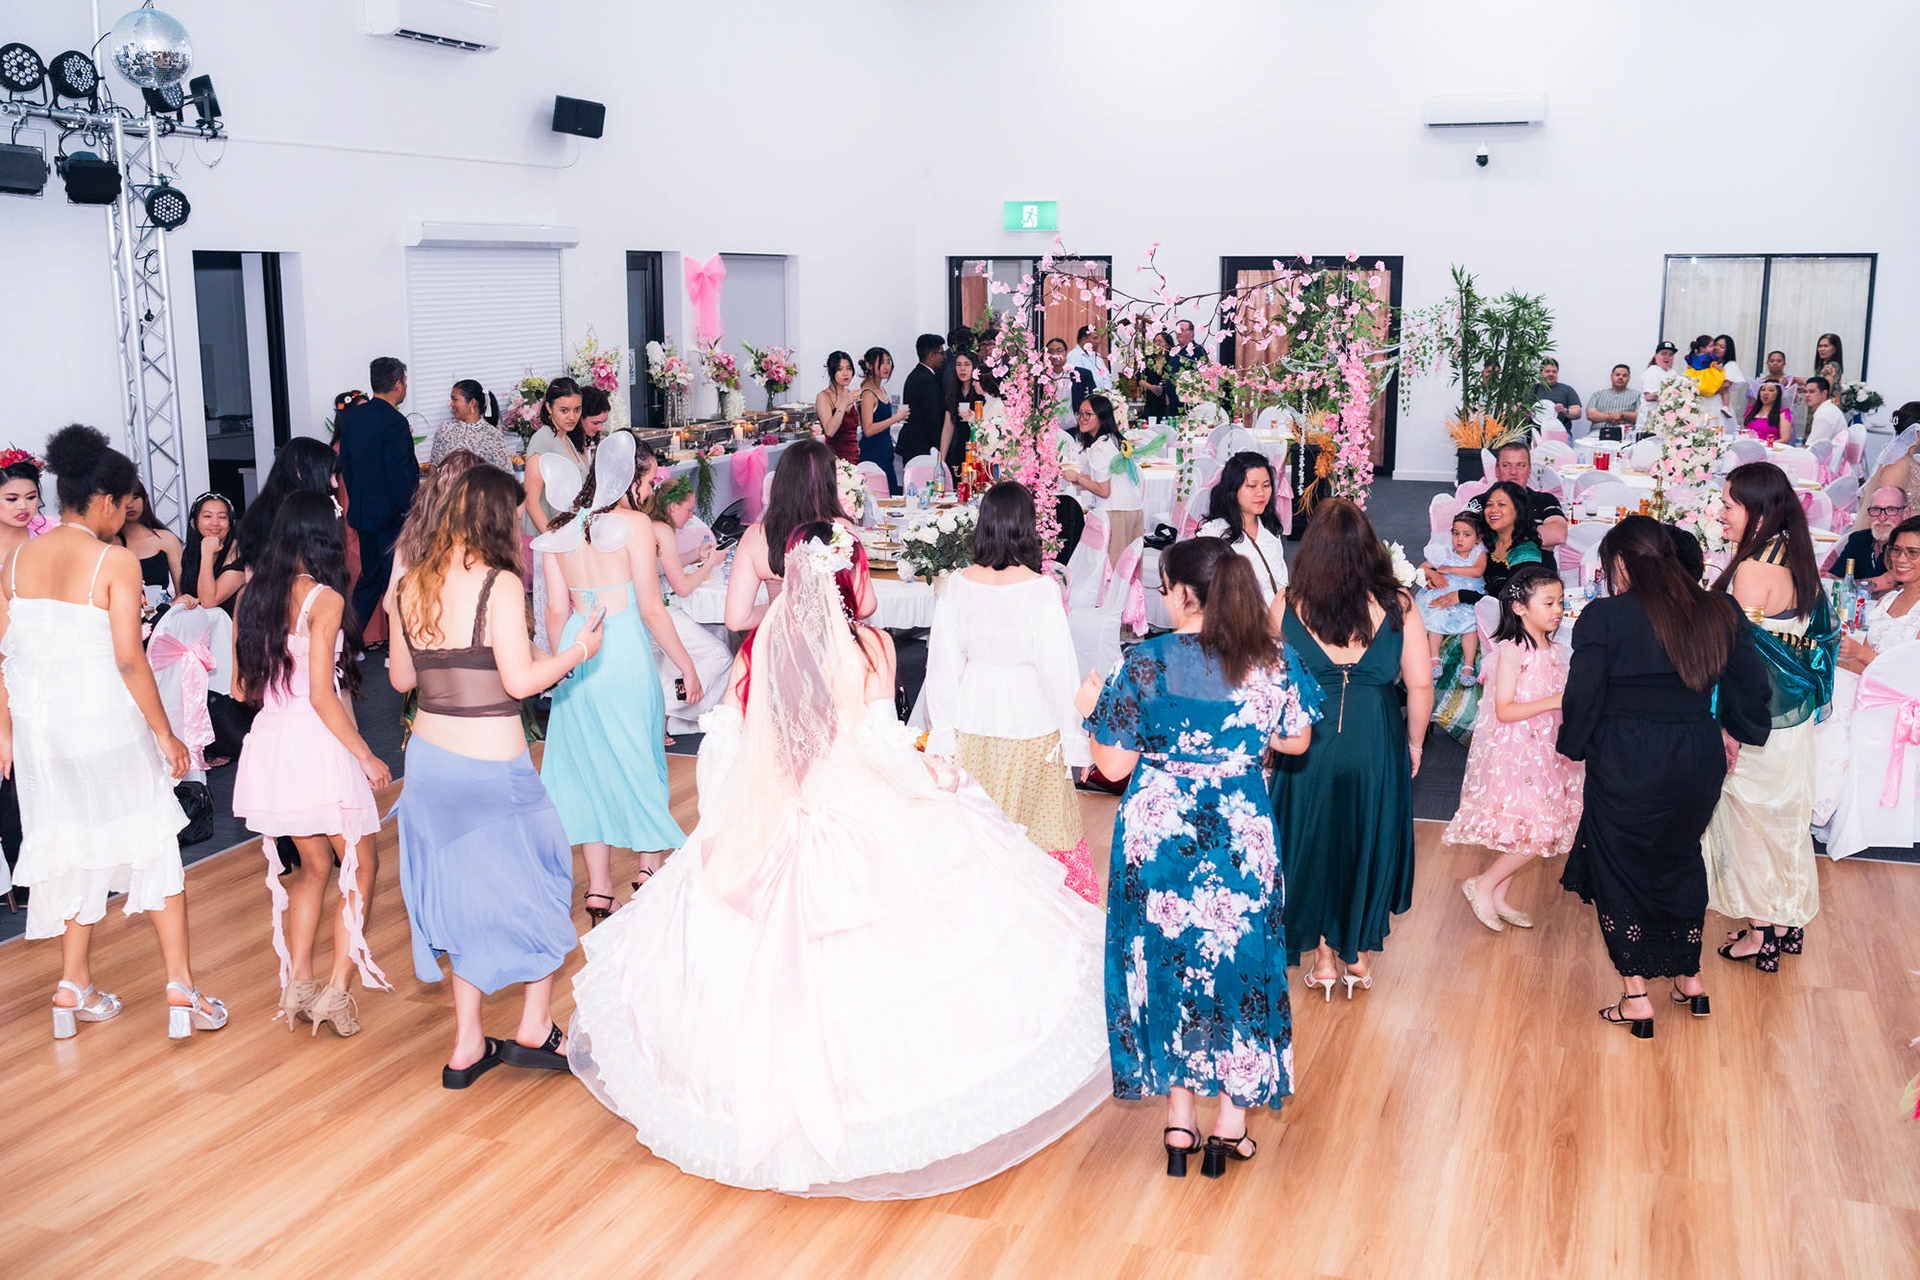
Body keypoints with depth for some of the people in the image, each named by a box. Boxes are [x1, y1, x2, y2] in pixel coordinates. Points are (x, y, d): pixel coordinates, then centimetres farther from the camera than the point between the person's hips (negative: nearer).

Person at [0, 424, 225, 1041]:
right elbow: (130, 660, -17)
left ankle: (74, 990, 23)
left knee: (75, 850, 18)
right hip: (107, 722, -5)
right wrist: (165, 735, -9)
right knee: (153, 847, 7)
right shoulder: (116, 561, -13)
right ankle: (181, 989, 9)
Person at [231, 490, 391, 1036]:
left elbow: (244, 686, 11)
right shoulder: (324, 600, -13)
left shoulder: (253, 596, 6)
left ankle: (297, 984, 21)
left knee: (314, 865, 21)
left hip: (269, 740, 7)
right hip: (318, 745, -7)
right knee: (361, 866, 8)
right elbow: (322, 696, -16)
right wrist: (366, 755, -8)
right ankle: (338, 990, 2)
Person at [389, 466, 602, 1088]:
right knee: (536, 879, 14)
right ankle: (535, 1029, 19)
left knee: (463, 891, 16)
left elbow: (400, 677, 10)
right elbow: (520, 681, -18)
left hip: (429, 755, 6)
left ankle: (468, 1045, 22)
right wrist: (578, 650, -3)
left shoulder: (411, 585, 3)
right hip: (492, 764, -6)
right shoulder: (499, 584, -16)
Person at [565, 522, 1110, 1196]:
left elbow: (722, 742, 3)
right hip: (863, 837, -4)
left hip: (771, 840, 4)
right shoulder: (870, 646, -11)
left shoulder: (759, 646, 0)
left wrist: (721, 825, 14)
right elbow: (881, 748, -15)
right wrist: (940, 779, 2)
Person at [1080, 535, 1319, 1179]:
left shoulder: (1144, 663, -14)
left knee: (1166, 963, 14)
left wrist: (1094, 709, 7)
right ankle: (1232, 1123, 25)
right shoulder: (1272, 661, -8)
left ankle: (1179, 1122, 23)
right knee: (1239, 961, 16)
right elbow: (1295, 742, 6)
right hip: (1242, 836, 1)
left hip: (1158, 832, -1)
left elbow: (1114, 765, -10)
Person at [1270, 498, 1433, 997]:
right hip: (1377, 743, 0)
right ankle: (1359, 956, 31)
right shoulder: (1396, 605, -10)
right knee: (1368, 839, 18)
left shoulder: (1288, 606, -10)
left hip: (1307, 744, 0)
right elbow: (1420, 685, -6)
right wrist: (1414, 742, 9)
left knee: (1313, 839, 18)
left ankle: (1322, 956, 27)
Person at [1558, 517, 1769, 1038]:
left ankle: (1636, 997, 16)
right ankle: (1690, 979, 34)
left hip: (1624, 768, -5)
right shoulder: (1718, 613, 1)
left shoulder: (1604, 617, -15)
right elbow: (1751, 684, 8)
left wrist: (1572, 744, 4)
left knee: (1620, 869, 12)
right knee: (1681, 860, 24)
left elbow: (1582, 696, -14)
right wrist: (1730, 730, 25)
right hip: (1698, 761, 5)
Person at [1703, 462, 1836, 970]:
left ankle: (1763, 932, 19)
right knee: (1783, 814, 19)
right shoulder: (1793, 558, 3)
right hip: (1794, 713, 8)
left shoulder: (1753, 569, -24)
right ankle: (1787, 920, 32)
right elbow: (1809, 634, 11)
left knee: (1753, 817, 7)